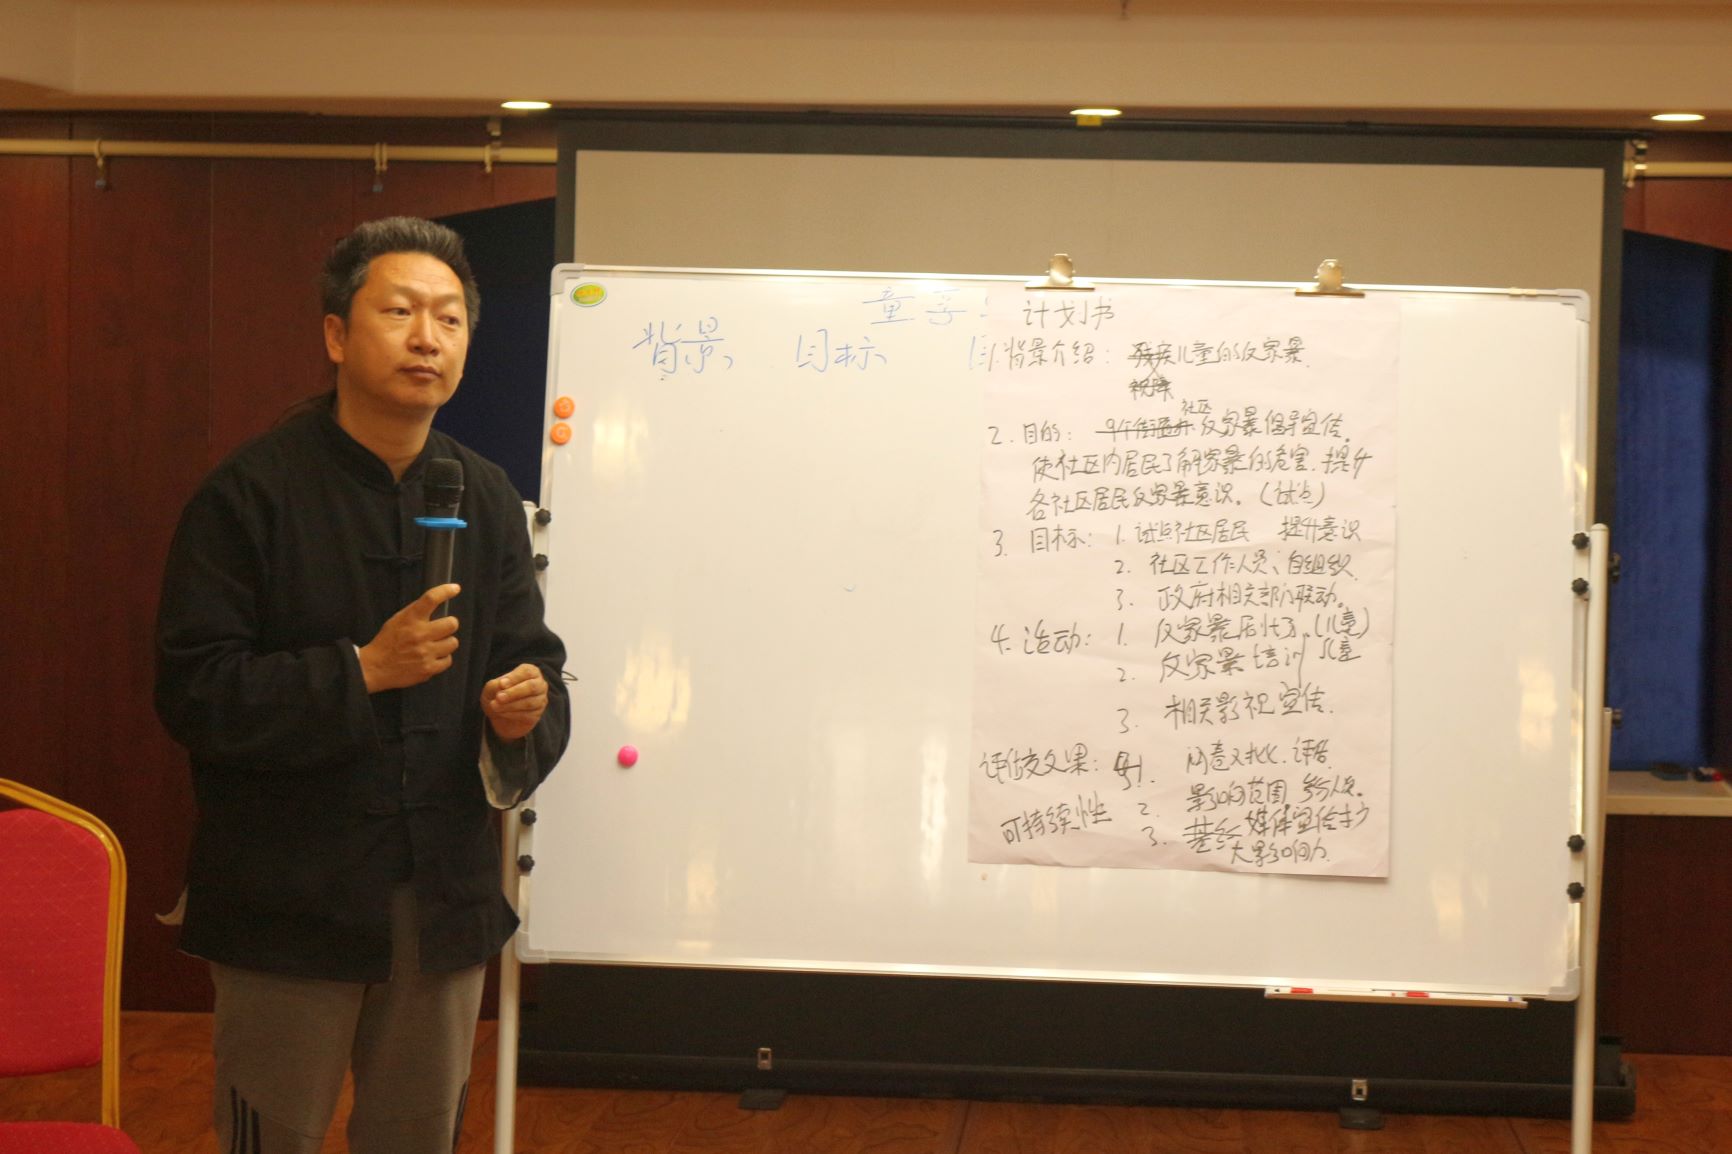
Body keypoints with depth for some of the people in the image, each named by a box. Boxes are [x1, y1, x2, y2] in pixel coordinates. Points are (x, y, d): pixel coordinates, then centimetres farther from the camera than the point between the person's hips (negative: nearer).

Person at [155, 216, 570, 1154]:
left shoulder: (486, 498, 8)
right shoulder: (251, 494, -9)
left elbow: (531, 657, 10)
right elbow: (191, 692, -14)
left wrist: (527, 712, -13)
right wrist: (361, 670, -22)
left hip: (443, 898, 5)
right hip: (289, 896, -5)